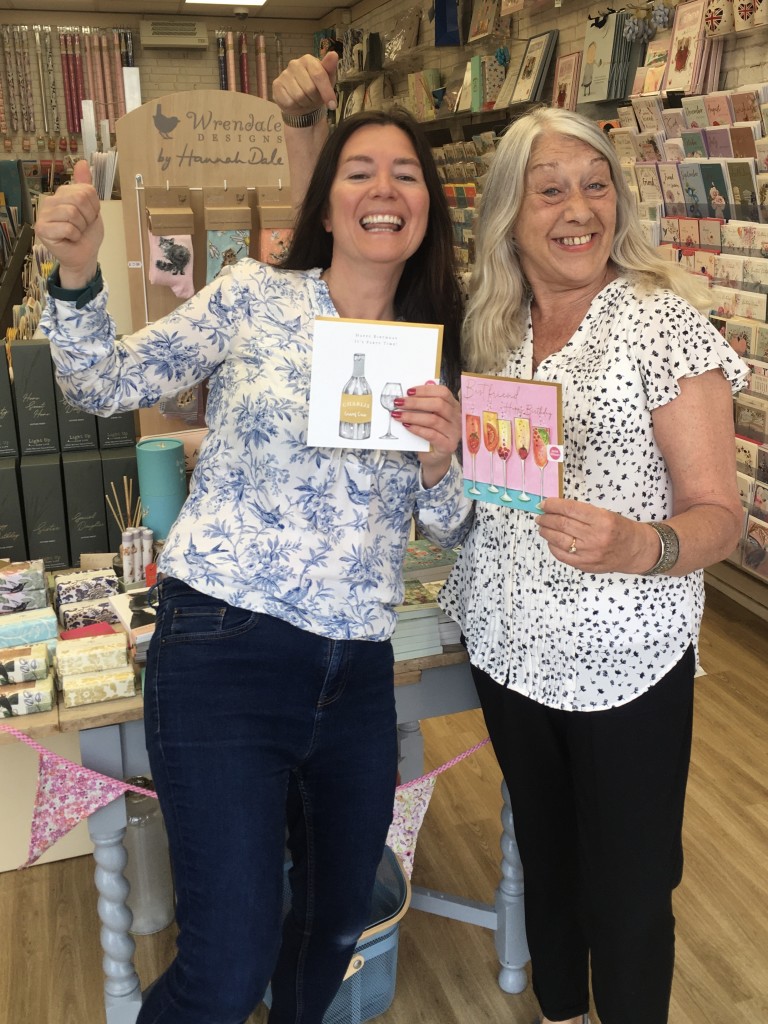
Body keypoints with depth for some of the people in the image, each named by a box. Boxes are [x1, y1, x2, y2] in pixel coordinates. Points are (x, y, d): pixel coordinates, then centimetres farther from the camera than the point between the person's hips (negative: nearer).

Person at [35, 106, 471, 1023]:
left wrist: (441, 460, -10)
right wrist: (76, 274, -18)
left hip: (358, 672, 5)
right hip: (224, 651, -5)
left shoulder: (435, 350, 11)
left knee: (336, 927, 22)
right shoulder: (254, 297, 0)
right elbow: (106, 387, -1)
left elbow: (445, 528, 12)